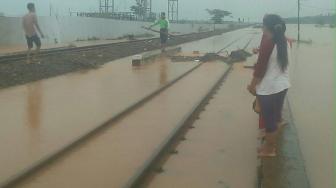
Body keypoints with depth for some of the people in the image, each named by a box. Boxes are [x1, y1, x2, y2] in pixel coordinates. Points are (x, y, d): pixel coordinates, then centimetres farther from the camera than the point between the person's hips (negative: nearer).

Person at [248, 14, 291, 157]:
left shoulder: (267, 43, -20)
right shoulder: (284, 42, 3)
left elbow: (260, 67, -18)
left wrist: (253, 85, -7)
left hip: (268, 88, -8)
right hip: (282, 85, 8)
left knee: (269, 119, 5)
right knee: (275, 116, 19)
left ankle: (269, 149, 17)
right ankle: (271, 143, 33)